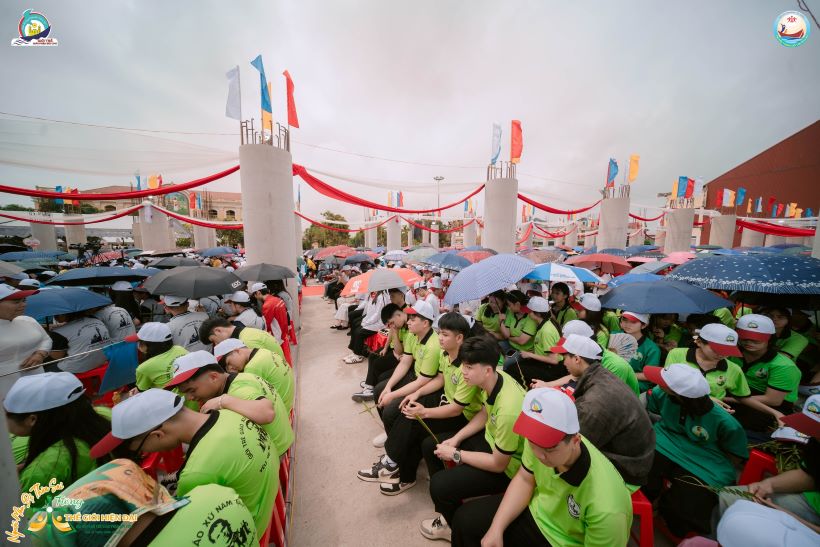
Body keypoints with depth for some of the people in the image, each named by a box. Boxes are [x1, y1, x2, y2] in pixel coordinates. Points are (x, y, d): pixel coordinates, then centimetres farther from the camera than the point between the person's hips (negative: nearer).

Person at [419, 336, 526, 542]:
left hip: (507, 465, -8)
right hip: (490, 439, 8)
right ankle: (447, 512, 26)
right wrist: (456, 439, -2)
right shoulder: (492, 379, -15)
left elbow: (498, 464, -25)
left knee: (439, 485, -19)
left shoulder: (508, 409, -38)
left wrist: (456, 454, -15)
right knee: (429, 446, 7)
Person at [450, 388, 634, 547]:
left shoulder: (606, 509, -36)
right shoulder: (539, 441, -24)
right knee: (465, 519, 4)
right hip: (534, 511, 4)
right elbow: (524, 479, -7)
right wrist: (496, 529, -10)